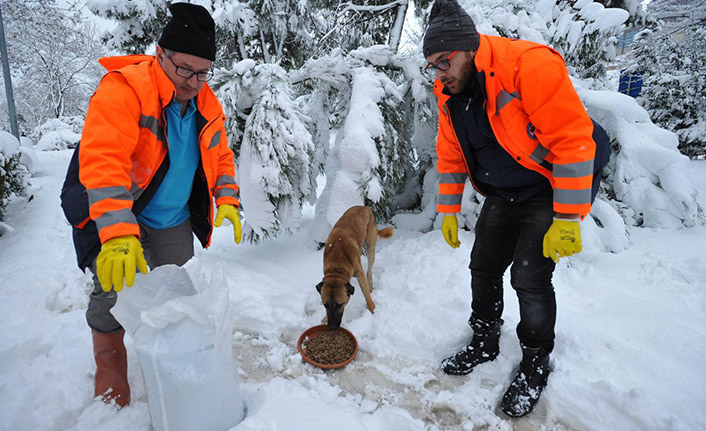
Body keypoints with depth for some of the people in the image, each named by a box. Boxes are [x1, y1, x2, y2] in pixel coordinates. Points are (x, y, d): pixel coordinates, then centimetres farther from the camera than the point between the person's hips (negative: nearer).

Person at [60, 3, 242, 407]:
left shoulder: (208, 104, -2)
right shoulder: (124, 90, -24)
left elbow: (221, 156, 9)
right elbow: (103, 161, -35)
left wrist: (227, 199, -6)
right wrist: (118, 234, -45)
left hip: (172, 222, 6)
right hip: (110, 217, -5)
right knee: (114, 292, -8)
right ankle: (111, 375, 22)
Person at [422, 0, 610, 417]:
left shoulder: (531, 65, -27)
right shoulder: (450, 92, -4)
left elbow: (573, 141, -27)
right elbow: (451, 155, 7)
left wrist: (567, 222, -25)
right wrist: (449, 211, 7)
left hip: (554, 187, -6)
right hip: (503, 193, 7)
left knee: (530, 276, -11)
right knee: (483, 267, 8)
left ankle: (536, 364, 14)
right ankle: (485, 342, 31)